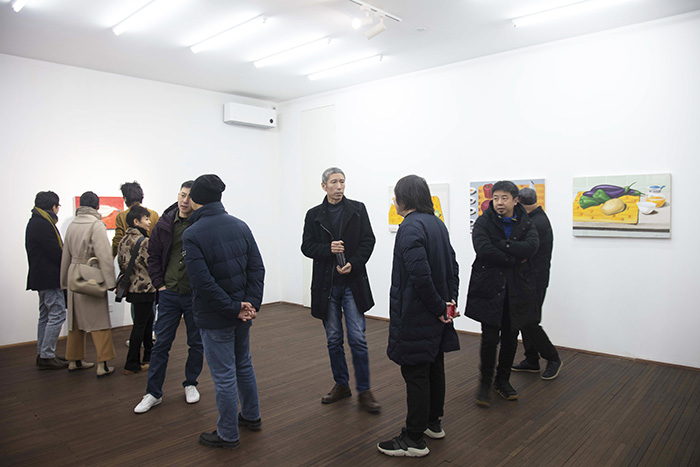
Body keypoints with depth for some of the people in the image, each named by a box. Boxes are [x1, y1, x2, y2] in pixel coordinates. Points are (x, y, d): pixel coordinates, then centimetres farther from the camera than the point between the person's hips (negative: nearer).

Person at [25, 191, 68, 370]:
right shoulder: (44, 225, -17)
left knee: (46, 315, 16)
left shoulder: (34, 222, 16)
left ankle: (42, 354, 23)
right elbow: (56, 252, -19)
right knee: (57, 315, -7)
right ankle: (47, 356, -3)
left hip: (41, 278, 11)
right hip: (50, 278, -11)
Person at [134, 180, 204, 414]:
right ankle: (154, 392, 22)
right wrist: (160, 284, 2)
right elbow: (153, 256, 8)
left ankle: (190, 384, 33)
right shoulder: (165, 225, 0)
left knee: (196, 343, 12)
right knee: (161, 344, 8)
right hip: (169, 294, 2)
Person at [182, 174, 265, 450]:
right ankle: (251, 417, 40)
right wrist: (250, 303, -9)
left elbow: (202, 282, -23)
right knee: (244, 365, 23)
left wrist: (235, 309, -17)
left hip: (214, 318, -6)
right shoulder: (240, 226, 1)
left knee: (224, 376, 7)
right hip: (242, 312, 6)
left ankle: (228, 435, 24)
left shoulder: (192, 235, -16)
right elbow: (257, 268, -4)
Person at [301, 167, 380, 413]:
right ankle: (341, 385, 28)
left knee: (358, 339, -2)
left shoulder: (358, 209, 3)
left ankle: (364, 390, 12)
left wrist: (353, 264, -15)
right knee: (333, 339, 12)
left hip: (353, 282, -2)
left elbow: (368, 241, -1)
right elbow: (306, 246, 3)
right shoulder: (314, 214, 6)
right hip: (326, 285, 2)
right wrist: (328, 249, -16)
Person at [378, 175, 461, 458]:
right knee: (434, 366, 19)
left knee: (415, 373, 1)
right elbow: (452, 266, 12)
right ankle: (433, 423, 37)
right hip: (434, 316, 9)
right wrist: (450, 300, 7)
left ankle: (414, 439, 14)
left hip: (415, 315, -9)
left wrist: (439, 307, -17)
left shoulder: (410, 227, -19)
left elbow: (419, 274, -27)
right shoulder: (436, 223, 9)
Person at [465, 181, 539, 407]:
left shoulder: (525, 223, 6)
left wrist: (500, 245, -18)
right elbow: (483, 249, -20)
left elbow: (532, 246, -14)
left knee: (511, 337, 12)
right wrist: (515, 258, -15)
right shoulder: (483, 222, -3)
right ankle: (485, 382, 15)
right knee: (490, 338, -5)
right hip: (489, 287, -3)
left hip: (516, 289, 3)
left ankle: (503, 380, 31)